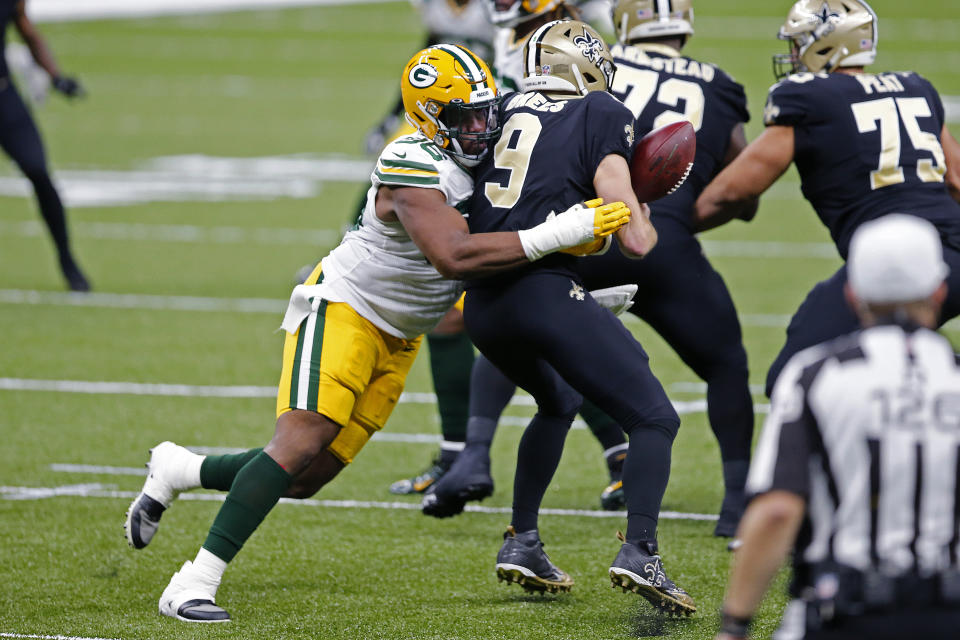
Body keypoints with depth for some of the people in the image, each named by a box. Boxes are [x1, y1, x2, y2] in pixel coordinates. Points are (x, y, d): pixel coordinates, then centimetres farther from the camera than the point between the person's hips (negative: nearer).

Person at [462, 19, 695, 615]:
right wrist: (647, 226, 19)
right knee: (655, 420, 4)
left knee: (558, 403, 33)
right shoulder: (602, 115, 3)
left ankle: (522, 544, 29)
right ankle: (640, 551, -16)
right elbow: (634, 240, -4)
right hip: (545, 292, -6)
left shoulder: (502, 113, 18)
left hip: (482, 301, 6)